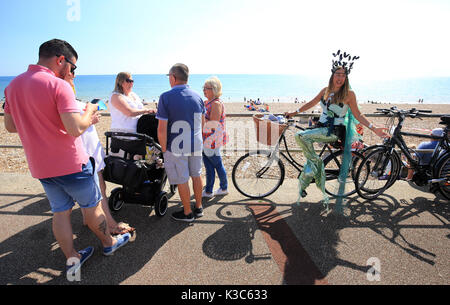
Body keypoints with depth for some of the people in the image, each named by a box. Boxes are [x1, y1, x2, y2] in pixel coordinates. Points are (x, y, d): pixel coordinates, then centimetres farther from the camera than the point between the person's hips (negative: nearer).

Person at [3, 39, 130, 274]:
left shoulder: (13, 85, 5)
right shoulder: (58, 85, -19)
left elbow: (10, 126, 12)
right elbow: (76, 129, -27)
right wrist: (89, 112, -8)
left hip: (40, 167, 7)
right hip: (70, 164, -6)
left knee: (60, 212, 17)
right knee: (92, 206, 13)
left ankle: (72, 259, 29)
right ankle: (108, 243, 33)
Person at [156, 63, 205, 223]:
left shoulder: (166, 97, -14)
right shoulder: (197, 96, 3)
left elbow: (162, 129, -17)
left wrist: (164, 149, -5)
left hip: (177, 147, -5)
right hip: (196, 144, 6)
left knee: (182, 180, 8)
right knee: (196, 175, 19)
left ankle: (187, 213, 22)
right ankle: (199, 208, 33)